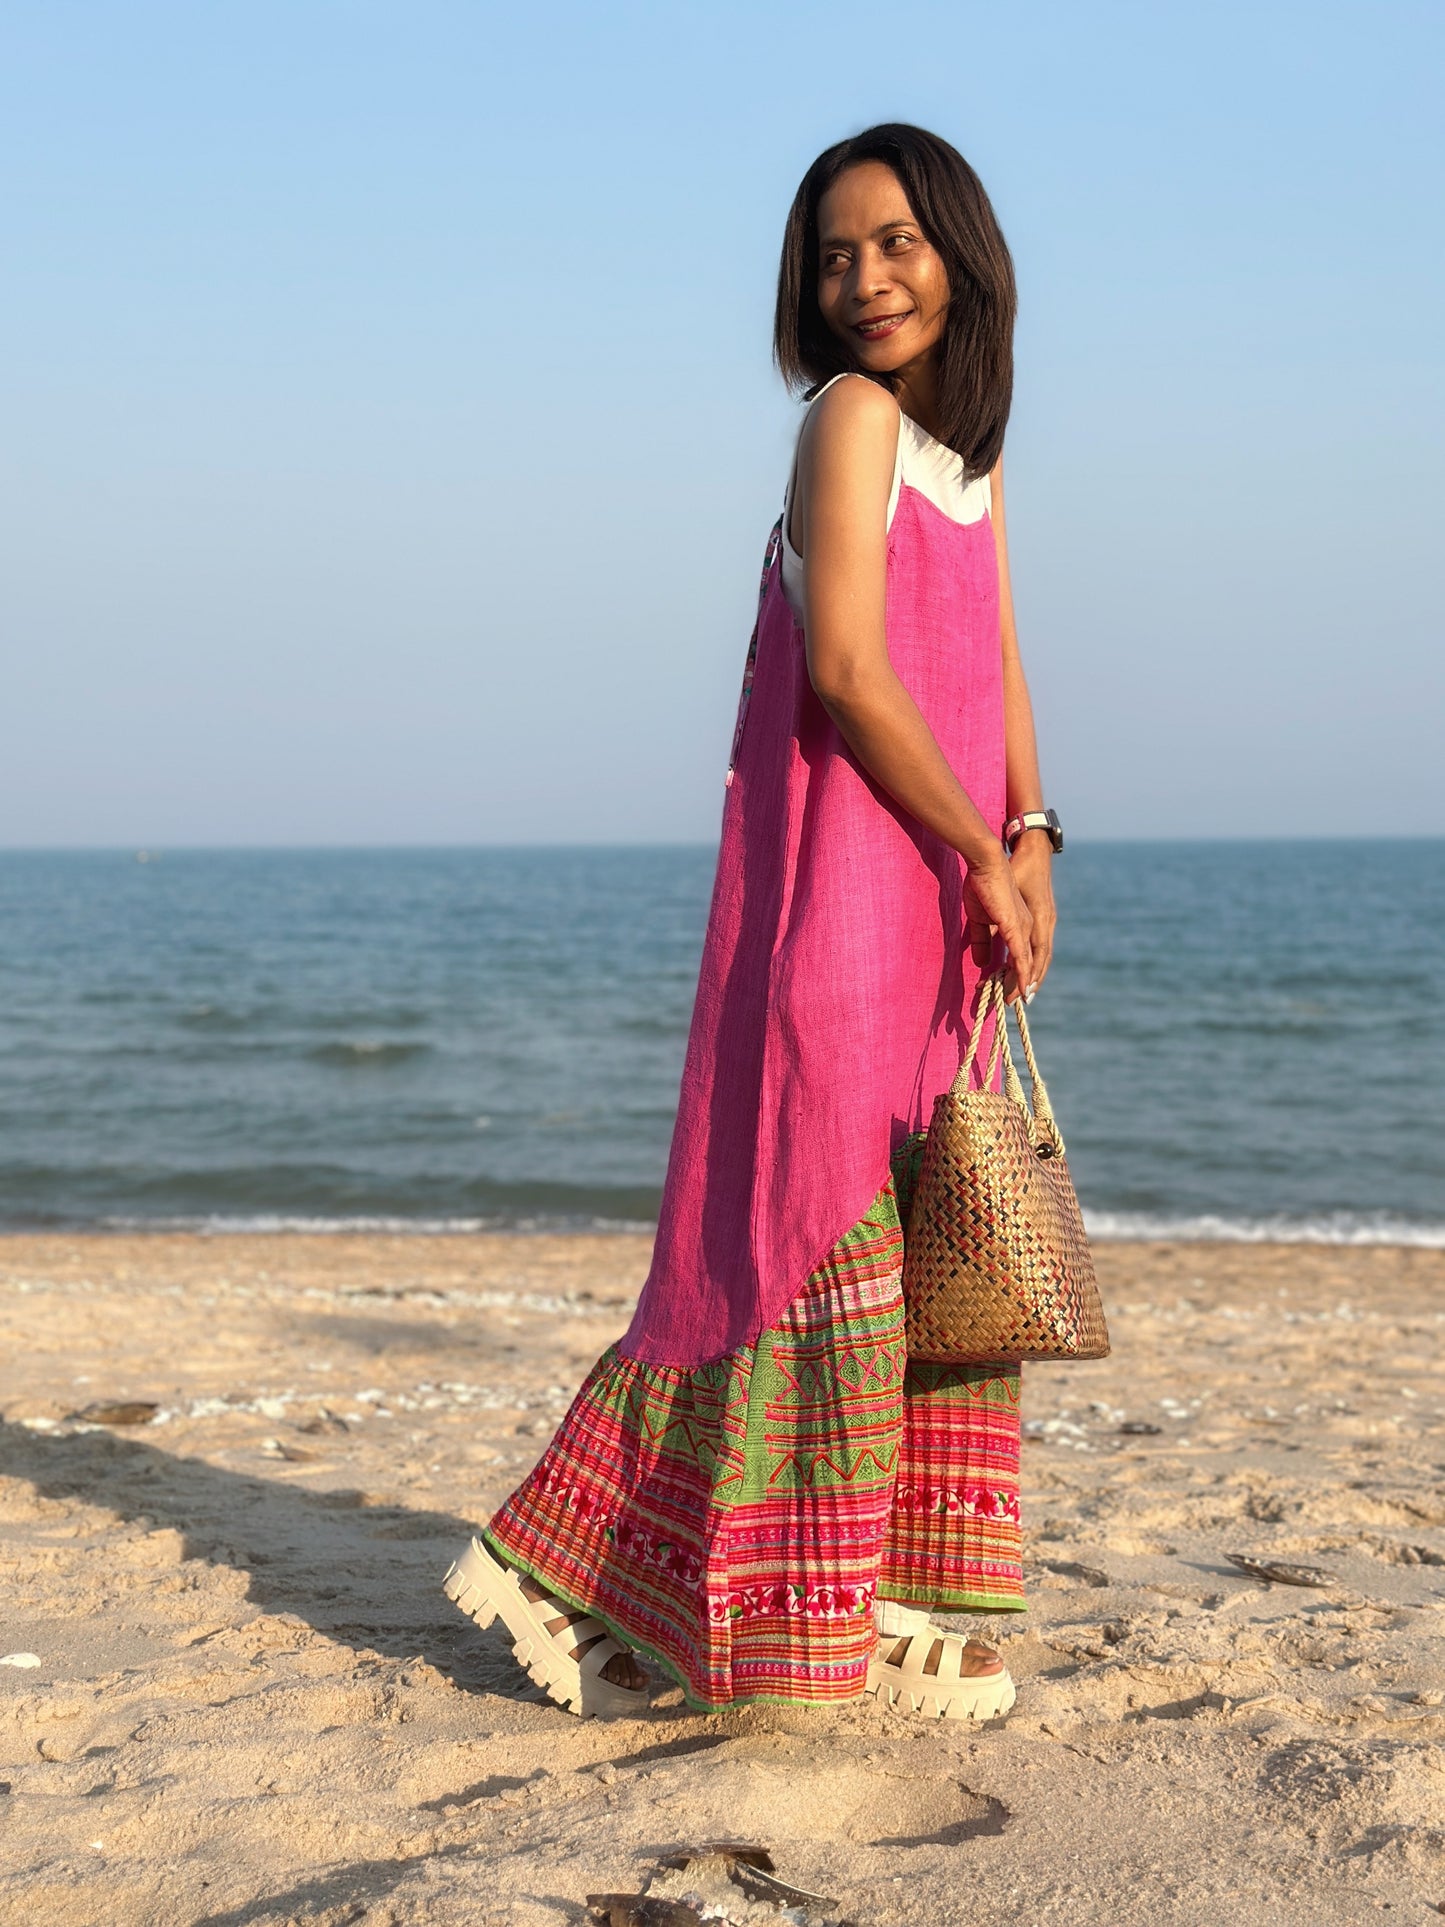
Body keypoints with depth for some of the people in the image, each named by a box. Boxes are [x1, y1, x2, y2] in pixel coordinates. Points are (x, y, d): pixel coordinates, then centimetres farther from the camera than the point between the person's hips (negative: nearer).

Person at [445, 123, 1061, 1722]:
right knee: (824, 1226, -6)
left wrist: (1031, 837, 0)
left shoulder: (970, 439, 16)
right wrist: (981, 850, -11)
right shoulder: (855, 413, -9)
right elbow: (845, 669, -17)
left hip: (937, 898, 8)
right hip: (833, 881, -8)